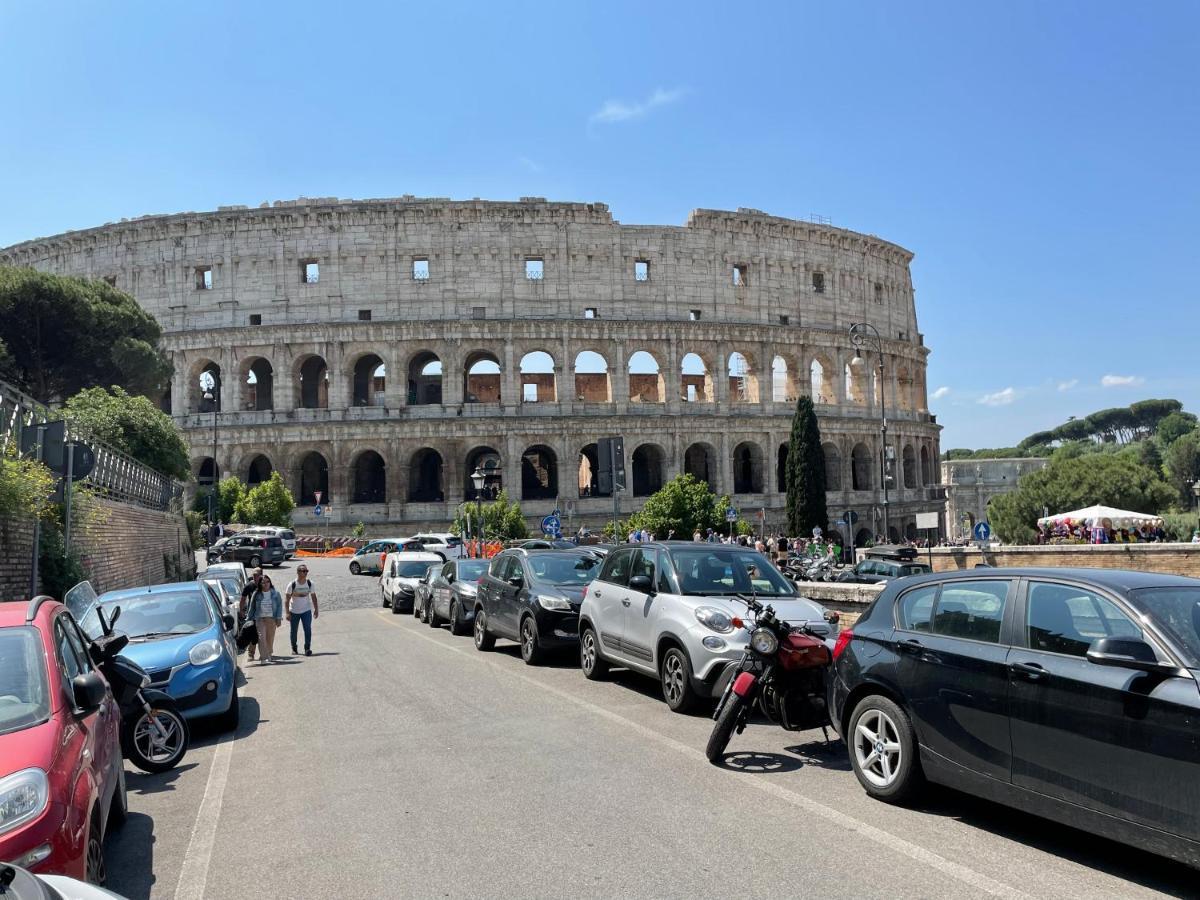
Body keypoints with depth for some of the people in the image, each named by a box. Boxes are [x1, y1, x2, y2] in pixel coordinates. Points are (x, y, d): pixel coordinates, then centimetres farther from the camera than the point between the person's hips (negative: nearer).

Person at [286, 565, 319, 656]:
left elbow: (313, 597, 5)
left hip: (306, 610, 1)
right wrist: (288, 613, -14)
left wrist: (316, 609, 5)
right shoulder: (292, 584, -13)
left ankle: (307, 648, -7)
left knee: (308, 629, -12)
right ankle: (294, 648, 28)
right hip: (294, 611, -1)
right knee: (294, 631, 9)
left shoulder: (310, 584, -5)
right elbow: (287, 599, -10)